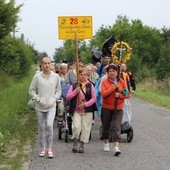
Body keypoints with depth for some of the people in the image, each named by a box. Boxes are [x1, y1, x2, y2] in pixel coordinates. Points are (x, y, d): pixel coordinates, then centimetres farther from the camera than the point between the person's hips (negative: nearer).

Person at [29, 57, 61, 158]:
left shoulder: (56, 76, 2)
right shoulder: (37, 77, -2)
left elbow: (58, 91, 11)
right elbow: (31, 91, 3)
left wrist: (54, 99, -5)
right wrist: (38, 99, -10)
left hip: (51, 106, -1)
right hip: (40, 107, 1)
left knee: (49, 125, -17)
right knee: (41, 128, 8)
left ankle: (49, 148, -6)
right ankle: (43, 148, 20)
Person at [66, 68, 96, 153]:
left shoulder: (90, 86, 5)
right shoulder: (74, 86, 7)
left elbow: (94, 98, 1)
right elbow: (67, 97, 1)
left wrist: (85, 104, -11)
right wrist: (76, 91, -12)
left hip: (87, 111, 1)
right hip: (76, 111, -1)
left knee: (85, 128, 0)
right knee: (76, 127, -15)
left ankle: (81, 145, 13)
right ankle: (75, 143, 6)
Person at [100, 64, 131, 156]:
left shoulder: (122, 82, 2)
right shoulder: (104, 82, -4)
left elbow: (127, 94, 2)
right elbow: (103, 94, -18)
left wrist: (120, 95, -16)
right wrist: (113, 87, -23)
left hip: (118, 109, 0)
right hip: (106, 108, 0)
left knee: (117, 127, -10)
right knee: (106, 127, 12)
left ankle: (116, 147, -17)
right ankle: (106, 143, 36)